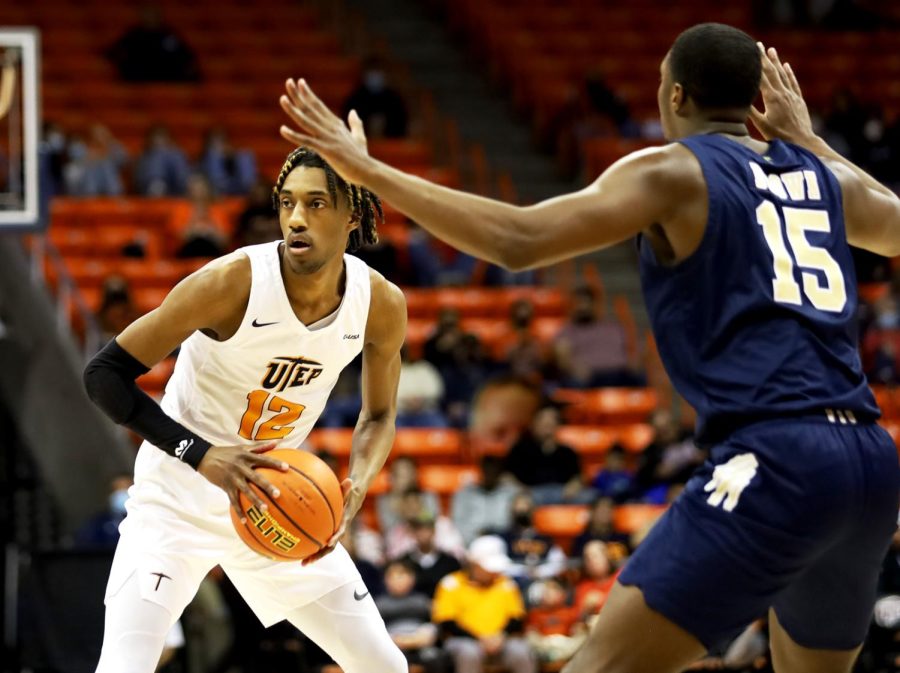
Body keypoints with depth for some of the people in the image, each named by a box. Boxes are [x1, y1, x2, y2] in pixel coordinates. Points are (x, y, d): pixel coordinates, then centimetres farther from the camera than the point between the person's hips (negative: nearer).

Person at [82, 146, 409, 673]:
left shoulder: (382, 306, -10)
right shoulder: (232, 282, -25)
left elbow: (379, 416, 8)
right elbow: (104, 373, -21)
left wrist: (356, 488, -14)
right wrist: (201, 454, -32)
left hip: (277, 501, 5)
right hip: (179, 501, -5)